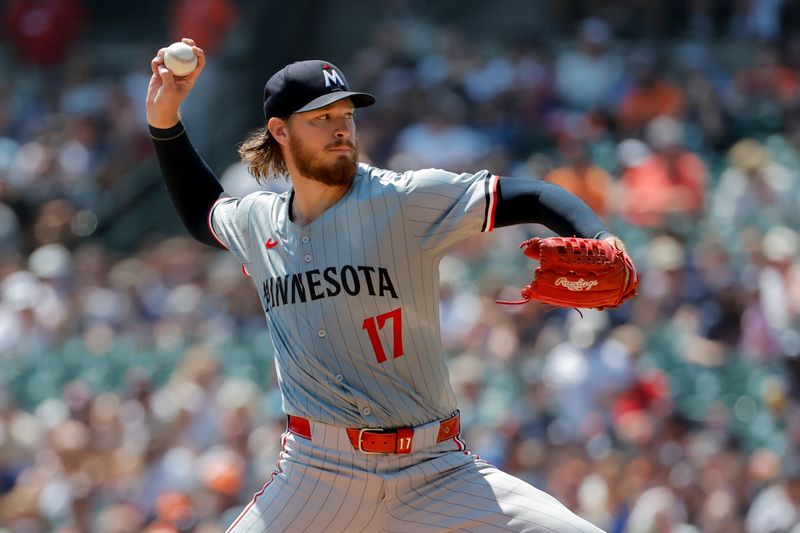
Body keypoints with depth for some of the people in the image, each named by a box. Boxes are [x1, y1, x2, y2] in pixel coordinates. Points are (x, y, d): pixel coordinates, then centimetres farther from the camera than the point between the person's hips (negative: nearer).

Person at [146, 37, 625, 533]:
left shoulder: (405, 201, -6)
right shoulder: (257, 223, 9)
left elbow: (533, 198, -12)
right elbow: (201, 213, 33)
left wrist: (600, 242, -31)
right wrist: (164, 120, 22)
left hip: (435, 471, -3)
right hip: (315, 471, 3)